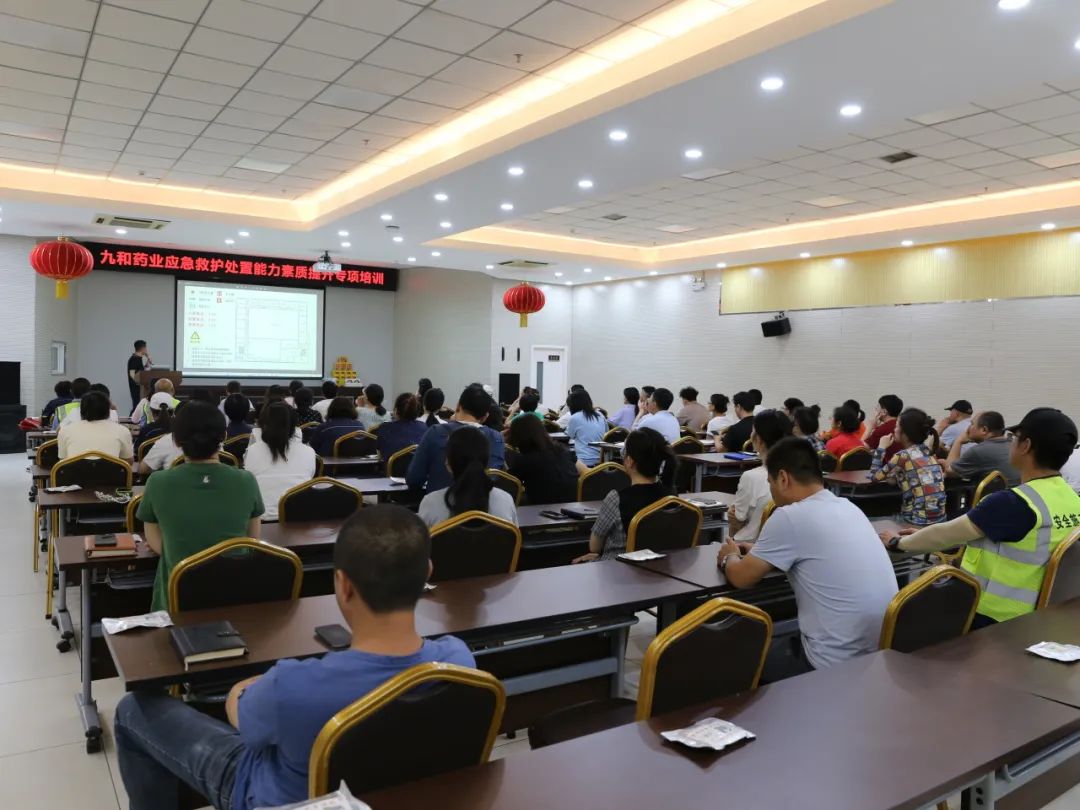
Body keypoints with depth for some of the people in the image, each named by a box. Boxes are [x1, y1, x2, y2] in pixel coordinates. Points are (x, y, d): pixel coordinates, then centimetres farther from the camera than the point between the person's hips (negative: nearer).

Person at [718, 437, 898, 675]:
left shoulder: (789, 516, -15)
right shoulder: (847, 507, 7)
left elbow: (742, 577, -5)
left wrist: (730, 557, 15)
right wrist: (758, 552, 27)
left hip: (837, 666, -7)